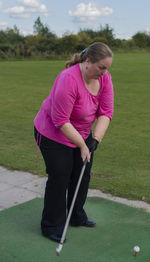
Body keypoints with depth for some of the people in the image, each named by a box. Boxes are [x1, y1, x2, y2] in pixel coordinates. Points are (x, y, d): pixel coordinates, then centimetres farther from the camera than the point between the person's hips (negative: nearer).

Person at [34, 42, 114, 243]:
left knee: (83, 175, 13)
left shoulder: (104, 78, -11)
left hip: (82, 133, 7)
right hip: (54, 134, -7)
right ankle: (51, 226, 15)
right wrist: (82, 145, -25)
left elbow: (106, 112, -9)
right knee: (59, 179, -2)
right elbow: (61, 121, -30)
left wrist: (95, 139, -21)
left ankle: (77, 217, 33)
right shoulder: (69, 80, -33)